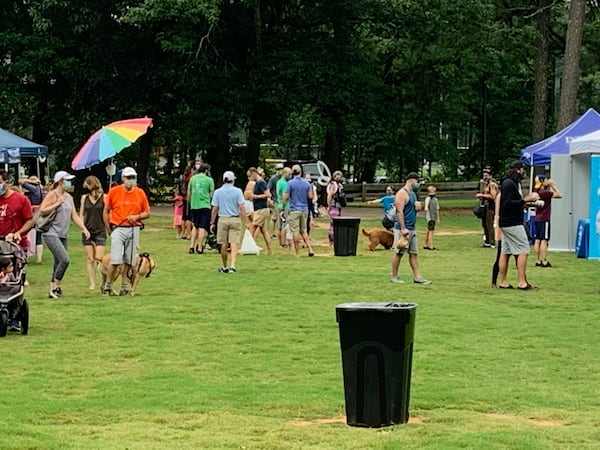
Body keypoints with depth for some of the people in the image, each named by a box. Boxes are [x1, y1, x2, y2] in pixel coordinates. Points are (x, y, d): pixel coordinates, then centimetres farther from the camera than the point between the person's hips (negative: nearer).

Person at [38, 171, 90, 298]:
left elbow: (74, 215, 16)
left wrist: (84, 228, 4)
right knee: (65, 259, -18)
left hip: (63, 235, 8)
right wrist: (57, 203, -15)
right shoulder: (52, 195, -7)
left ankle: (52, 290, 13)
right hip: (51, 234, -8)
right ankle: (55, 287, -7)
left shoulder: (68, 197, 15)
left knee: (58, 263, 7)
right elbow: (42, 211, -15)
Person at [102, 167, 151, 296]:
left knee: (129, 261, 4)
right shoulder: (114, 192, 0)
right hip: (118, 229, -3)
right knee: (115, 260, -11)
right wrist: (110, 230, 1)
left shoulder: (140, 193, 6)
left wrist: (137, 217, -8)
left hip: (134, 229, 3)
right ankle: (107, 286, 2)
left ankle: (125, 287, 12)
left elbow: (147, 213, 11)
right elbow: (106, 212, 6)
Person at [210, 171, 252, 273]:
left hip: (222, 220, 1)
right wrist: (247, 222, -6)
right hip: (235, 219, -1)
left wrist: (212, 223, 8)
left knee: (224, 245, 9)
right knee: (234, 244, -4)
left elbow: (214, 209, 1)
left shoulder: (218, 192, 1)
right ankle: (232, 265, -18)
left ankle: (224, 267, 18)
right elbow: (241, 207, -8)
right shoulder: (237, 191, -3)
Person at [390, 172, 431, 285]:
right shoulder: (402, 193, -13)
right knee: (398, 253, -2)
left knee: (413, 253, 7)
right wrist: (403, 229, -23)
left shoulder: (412, 193, 17)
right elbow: (400, 211, -19)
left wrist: (416, 207, 10)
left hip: (412, 229, 9)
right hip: (403, 229, -9)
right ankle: (394, 277, 6)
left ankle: (417, 277, 6)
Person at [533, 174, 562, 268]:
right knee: (544, 240, -8)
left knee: (537, 240, 9)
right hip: (544, 219, -9)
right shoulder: (545, 192, -16)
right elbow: (559, 195, -16)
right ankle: (544, 262, -9)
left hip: (538, 218, 9)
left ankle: (538, 261, 12)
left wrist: (550, 186, 16)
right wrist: (553, 185, -8)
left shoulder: (538, 192, 9)